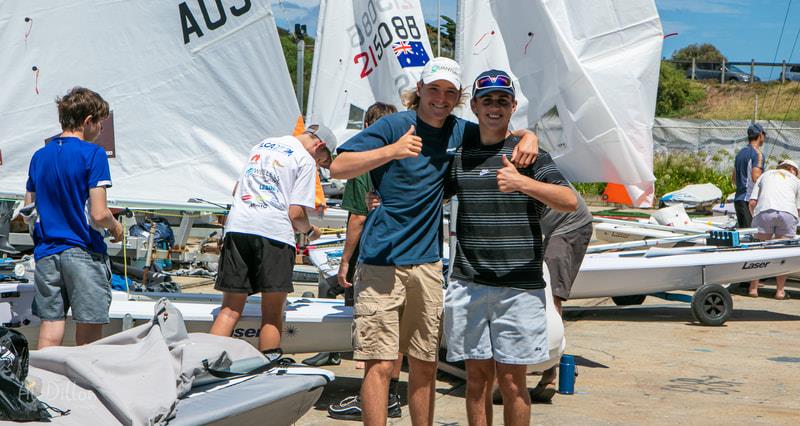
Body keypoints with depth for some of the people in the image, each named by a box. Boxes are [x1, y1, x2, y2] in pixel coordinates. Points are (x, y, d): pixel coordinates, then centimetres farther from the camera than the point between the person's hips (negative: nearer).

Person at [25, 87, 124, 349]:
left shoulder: (39, 156, 10)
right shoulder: (92, 154, -9)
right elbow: (99, 215, -15)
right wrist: (115, 227, 5)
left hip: (46, 254, 6)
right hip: (84, 253, -6)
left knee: (49, 335, 6)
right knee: (88, 339, 2)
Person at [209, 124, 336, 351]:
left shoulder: (262, 145, 25)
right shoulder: (305, 160, 3)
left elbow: (236, 191, 31)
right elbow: (296, 213, -3)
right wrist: (310, 231, 16)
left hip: (236, 227, 6)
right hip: (275, 231, -6)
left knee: (230, 309, 7)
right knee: (272, 315, 2)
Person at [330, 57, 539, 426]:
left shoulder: (459, 132, 9)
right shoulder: (393, 125, -5)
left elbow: (503, 133, 24)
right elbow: (339, 168, -13)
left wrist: (528, 137, -1)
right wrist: (391, 151, -27)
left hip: (428, 262, 5)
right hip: (382, 261, -5)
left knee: (425, 365, 10)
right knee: (380, 364, -8)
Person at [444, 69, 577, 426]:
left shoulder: (528, 153, 0)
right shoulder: (458, 156, 11)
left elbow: (570, 201, -13)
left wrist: (523, 183, -28)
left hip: (519, 287, -3)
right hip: (468, 285, 3)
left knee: (511, 380, 1)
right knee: (477, 376, 8)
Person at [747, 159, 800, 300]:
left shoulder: (765, 175, 30)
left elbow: (752, 203, 18)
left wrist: (755, 218, 32)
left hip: (764, 211, 1)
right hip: (787, 213, 0)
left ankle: (753, 288, 6)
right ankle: (780, 290, 7)